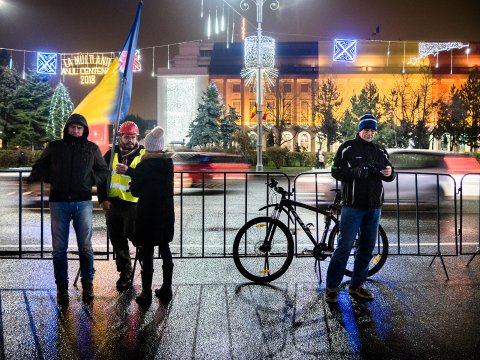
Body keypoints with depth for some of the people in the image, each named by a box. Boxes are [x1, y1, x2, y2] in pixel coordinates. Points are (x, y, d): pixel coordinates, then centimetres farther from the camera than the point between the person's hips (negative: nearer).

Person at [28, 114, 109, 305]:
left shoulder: (92, 148, 8)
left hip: (83, 201, 0)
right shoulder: (54, 146, 9)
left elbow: (104, 171, 13)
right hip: (59, 202, 1)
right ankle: (62, 287, 13)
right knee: (59, 248, 3)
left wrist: (90, 180, -4)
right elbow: (37, 170, 13)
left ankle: (87, 284, 15)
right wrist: (52, 177, -3)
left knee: (85, 246, 3)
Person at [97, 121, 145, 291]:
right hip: (112, 204, 4)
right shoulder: (111, 154, 9)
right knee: (117, 240, 10)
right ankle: (125, 274, 23)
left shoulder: (143, 154, -1)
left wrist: (128, 171, -25)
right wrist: (103, 199, 0)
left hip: (134, 204, -4)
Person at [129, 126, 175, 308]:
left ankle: (146, 294, 6)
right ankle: (166, 290, 21)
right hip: (166, 213, 5)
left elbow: (135, 190, -9)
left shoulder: (144, 166, -13)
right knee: (165, 249, 13)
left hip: (147, 213, -5)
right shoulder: (169, 162, 3)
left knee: (147, 252, 1)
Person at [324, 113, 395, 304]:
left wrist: (389, 172, -10)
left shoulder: (380, 151, 13)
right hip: (353, 204, -5)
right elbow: (336, 171, -7)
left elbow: (389, 176, 14)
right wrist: (355, 171, -25)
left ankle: (357, 285, 22)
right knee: (344, 245, -7)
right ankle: (331, 288, 1)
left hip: (374, 206, 5)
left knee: (367, 247, 9)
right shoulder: (347, 148, -1)